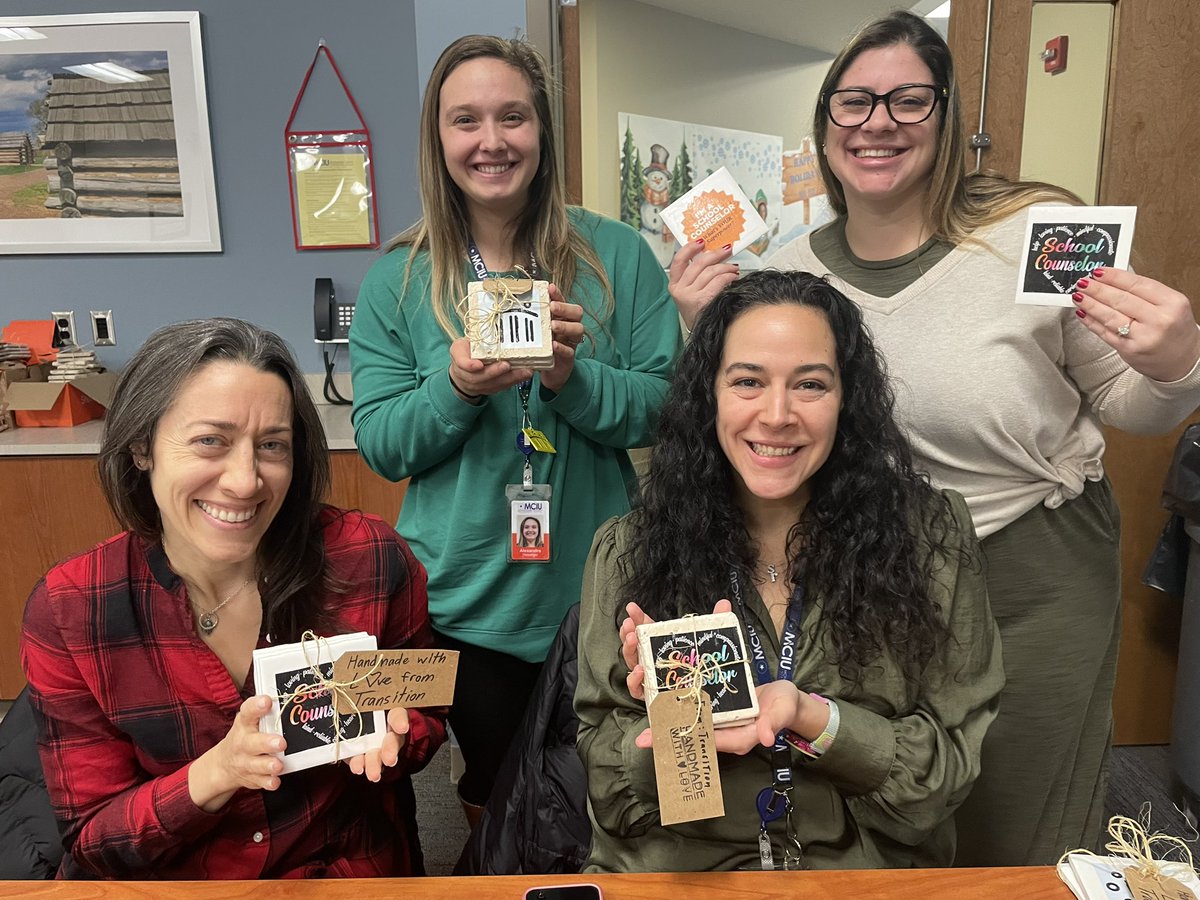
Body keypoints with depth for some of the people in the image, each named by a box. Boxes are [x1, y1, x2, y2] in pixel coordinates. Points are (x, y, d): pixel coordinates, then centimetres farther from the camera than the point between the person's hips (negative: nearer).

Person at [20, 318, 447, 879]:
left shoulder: (373, 559, -15)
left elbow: (425, 716, 2)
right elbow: (92, 845, -8)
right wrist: (218, 772, -25)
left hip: (349, 873, 1)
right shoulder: (64, 615, -13)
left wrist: (385, 736, -20)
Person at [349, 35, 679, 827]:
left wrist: (574, 379, -25)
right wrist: (456, 388, -23)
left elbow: (668, 407, -7)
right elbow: (380, 445, -4)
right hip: (466, 604, 0)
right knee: (498, 804, 20)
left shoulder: (615, 255, -4)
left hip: (596, 589, 0)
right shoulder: (399, 280, -2)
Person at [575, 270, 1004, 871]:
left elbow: (952, 769, -5)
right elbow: (606, 787, -2)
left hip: (868, 871, 1)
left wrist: (810, 718, -21)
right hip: (673, 869, 0)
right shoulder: (627, 552, -5)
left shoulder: (931, 536, -6)